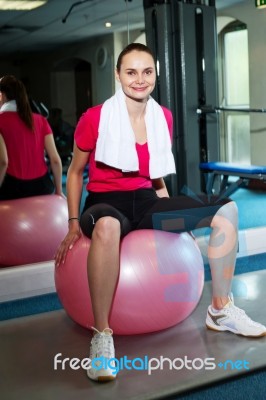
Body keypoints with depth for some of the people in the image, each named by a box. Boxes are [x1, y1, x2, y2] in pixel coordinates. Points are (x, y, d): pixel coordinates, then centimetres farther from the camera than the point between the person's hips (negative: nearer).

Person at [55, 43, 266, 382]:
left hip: (146, 201, 6)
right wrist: (74, 224, -2)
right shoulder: (94, 118, -9)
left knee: (225, 209, -9)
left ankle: (221, 311, 3)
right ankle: (102, 336, -30)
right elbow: (75, 172, 3)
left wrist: (171, 213, 12)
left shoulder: (163, 117, 6)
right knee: (107, 226, -45)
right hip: (106, 202, -5)